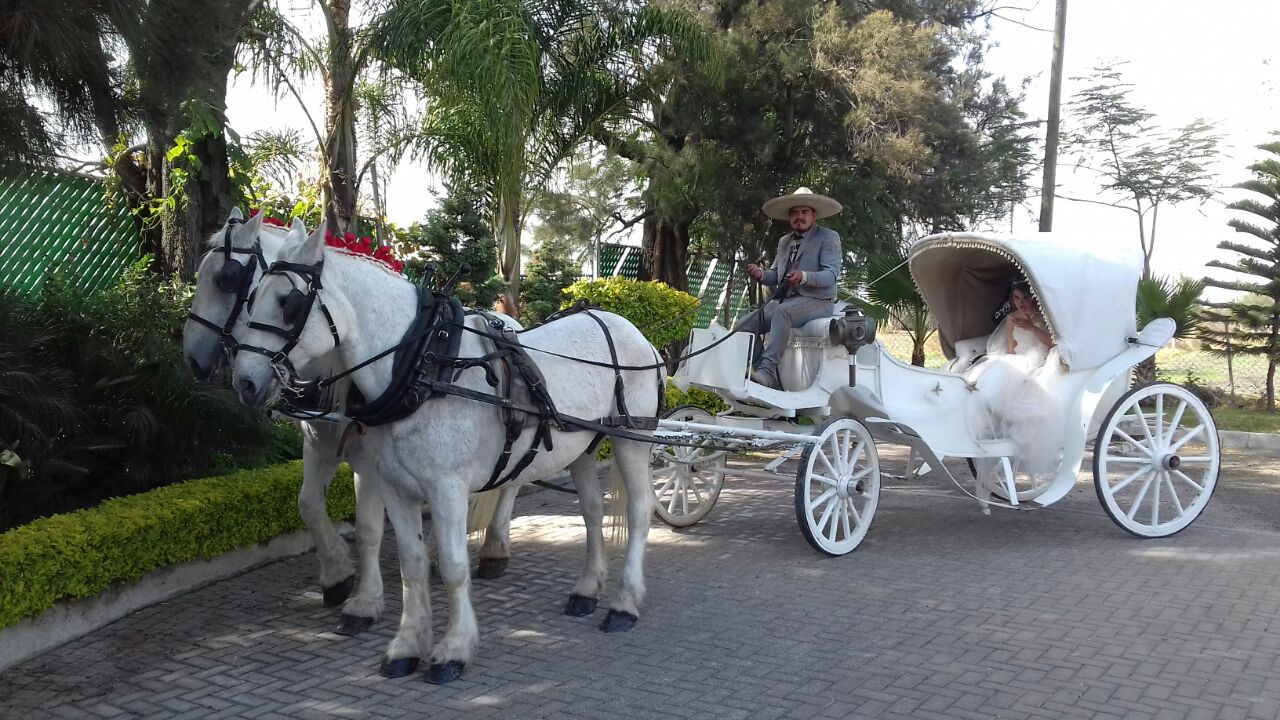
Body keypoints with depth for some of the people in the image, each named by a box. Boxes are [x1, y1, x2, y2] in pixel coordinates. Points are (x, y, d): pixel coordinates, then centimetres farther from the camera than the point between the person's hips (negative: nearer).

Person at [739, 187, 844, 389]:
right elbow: (775, 276, 18)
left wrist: (804, 277, -30)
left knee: (782, 312, -37)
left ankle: (768, 370, -44)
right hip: (783, 300, 6)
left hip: (817, 301, -6)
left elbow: (831, 274, -11)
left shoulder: (828, 237, 2)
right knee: (746, 325, -16)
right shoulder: (784, 241, 21)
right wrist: (761, 274, -7)